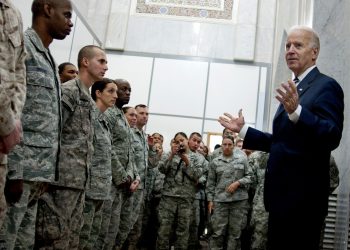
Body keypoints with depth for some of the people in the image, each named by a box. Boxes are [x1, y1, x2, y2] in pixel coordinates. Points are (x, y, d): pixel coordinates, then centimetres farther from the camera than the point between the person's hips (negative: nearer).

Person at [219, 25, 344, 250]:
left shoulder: (326, 86, -9)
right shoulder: (294, 90, 18)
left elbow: (332, 137, -23)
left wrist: (296, 111, -36)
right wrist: (243, 129, 16)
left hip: (301, 198, -9)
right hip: (282, 196, 9)